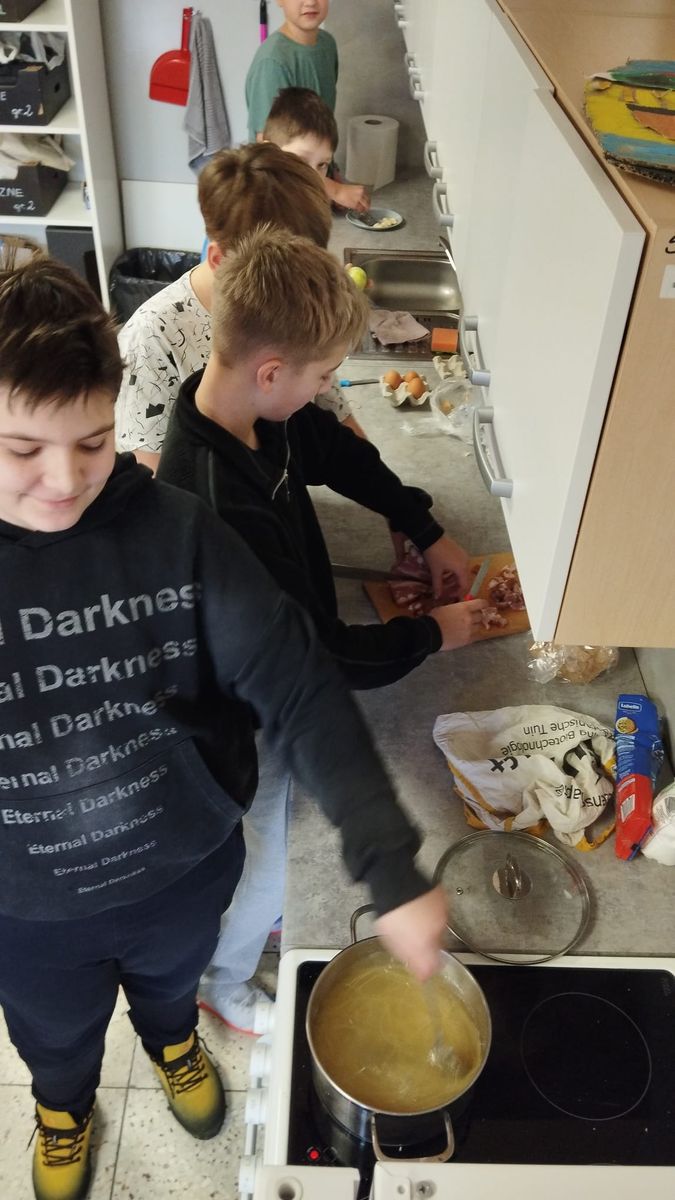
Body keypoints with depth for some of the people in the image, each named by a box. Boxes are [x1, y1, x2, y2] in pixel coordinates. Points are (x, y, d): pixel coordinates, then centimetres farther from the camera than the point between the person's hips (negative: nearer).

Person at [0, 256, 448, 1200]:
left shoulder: (175, 531, -24)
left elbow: (298, 689, -24)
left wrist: (393, 869, -30)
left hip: (184, 870, 1)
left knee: (172, 978, 34)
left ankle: (173, 1041, 72)